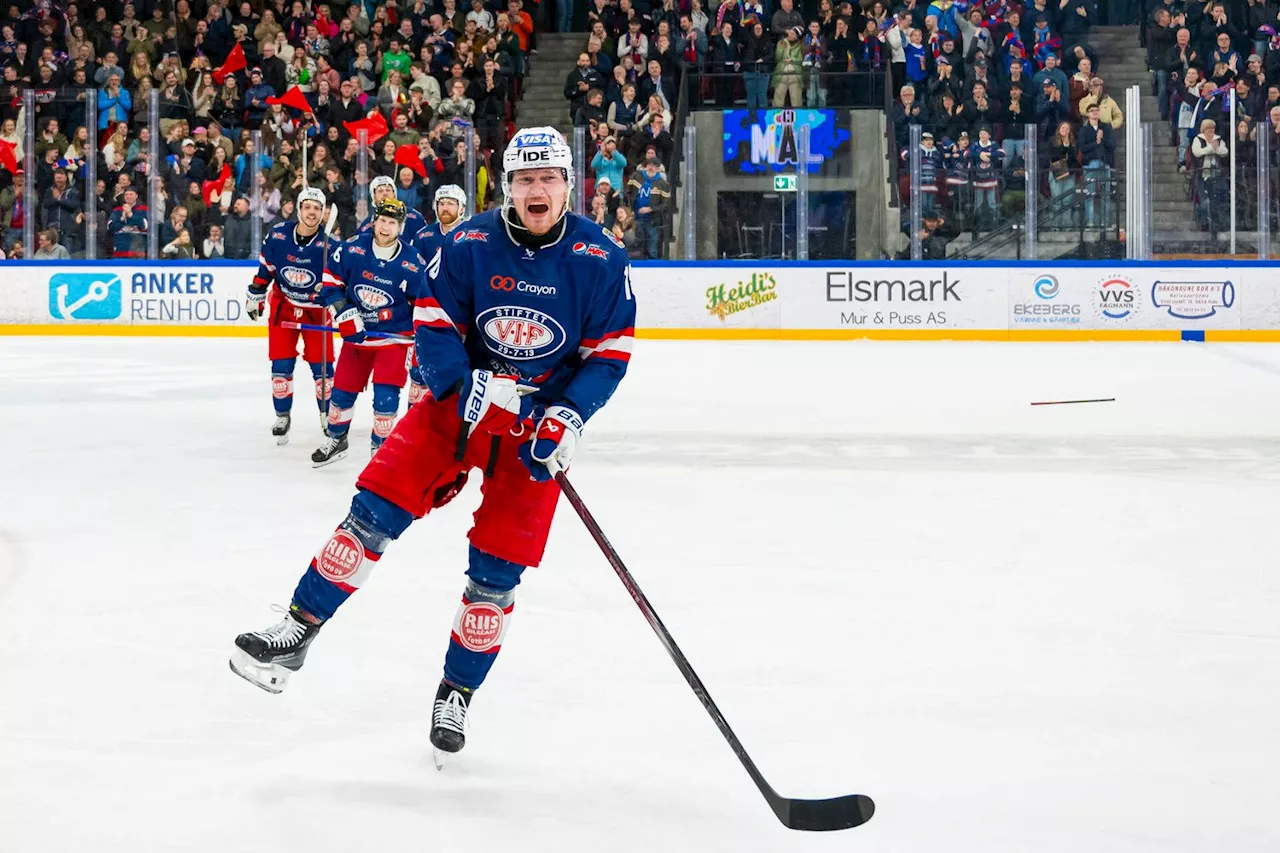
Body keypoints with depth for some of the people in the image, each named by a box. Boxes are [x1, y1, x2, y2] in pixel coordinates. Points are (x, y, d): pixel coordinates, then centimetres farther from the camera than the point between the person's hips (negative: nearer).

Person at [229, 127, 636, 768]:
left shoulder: (601, 260, -10)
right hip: (461, 398, 1)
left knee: (497, 568, -3)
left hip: (539, 421, -1)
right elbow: (433, 325, -6)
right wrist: (469, 387, -22)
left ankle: (457, 693, 14)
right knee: (376, 509, -12)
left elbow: (609, 354, -5)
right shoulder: (471, 244, -9)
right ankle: (297, 632, 0)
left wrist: (565, 420, -17)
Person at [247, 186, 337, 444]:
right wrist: (255, 296, 6)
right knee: (281, 364, 0)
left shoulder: (328, 244, -18)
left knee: (321, 366, 1)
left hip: (315, 309, -1)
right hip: (282, 306, 1)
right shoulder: (277, 236, -11)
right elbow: (265, 268, 3)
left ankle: (327, 415, 19)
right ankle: (282, 416, 15)